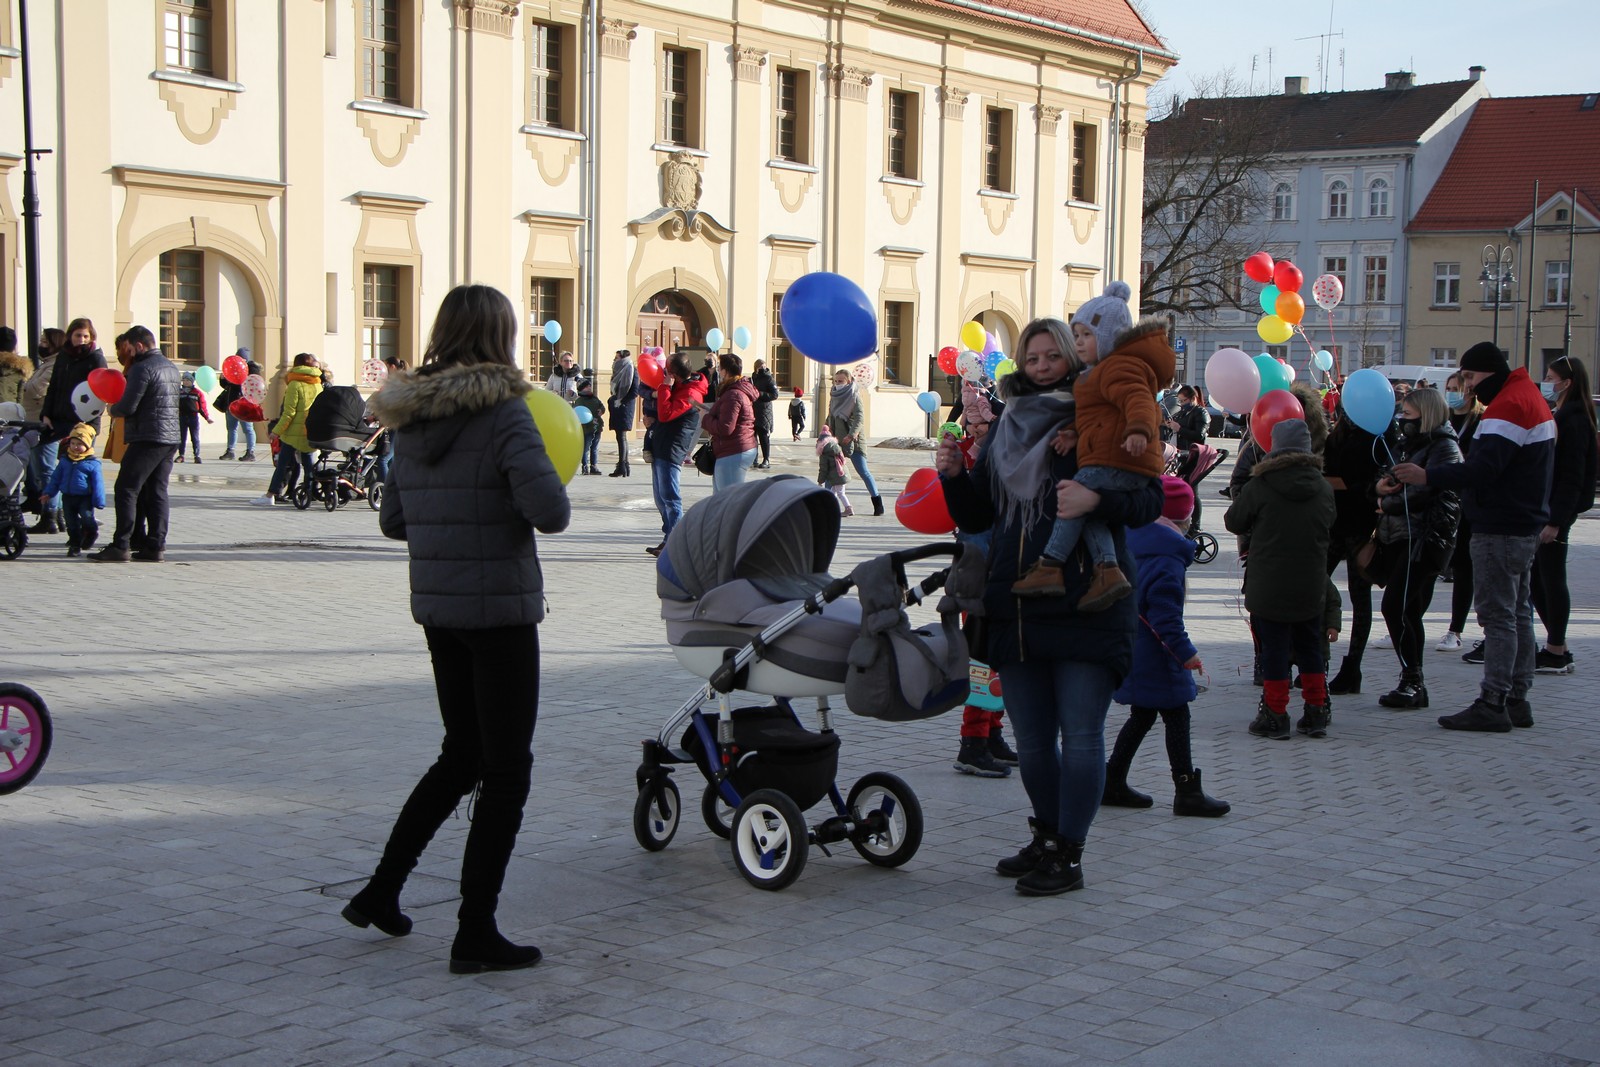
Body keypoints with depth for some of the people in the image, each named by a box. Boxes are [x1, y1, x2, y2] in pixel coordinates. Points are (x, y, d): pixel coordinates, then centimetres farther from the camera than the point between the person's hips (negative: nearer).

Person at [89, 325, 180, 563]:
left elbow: (128, 407, -16)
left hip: (147, 438, -9)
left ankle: (121, 546, -7)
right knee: (157, 492, 10)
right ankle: (155, 546, 7)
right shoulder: (171, 367, 17)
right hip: (171, 439, 9)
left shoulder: (142, 368, -12)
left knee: (126, 490, -4)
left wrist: (113, 408, 6)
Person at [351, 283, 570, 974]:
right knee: (506, 769, 3)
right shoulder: (502, 411, -15)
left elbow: (392, 520, 12)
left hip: (436, 607, 7)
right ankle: (475, 934, 6)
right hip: (501, 609, -7)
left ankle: (381, 890, 24)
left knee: (462, 754, 22)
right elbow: (549, 511, -24)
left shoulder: (411, 418, 6)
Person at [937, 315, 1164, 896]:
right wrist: (954, 477, -1)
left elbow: (1150, 499, -11)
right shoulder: (1006, 427, 15)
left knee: (1080, 735, -3)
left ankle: (1069, 856, 3)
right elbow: (977, 517, 18)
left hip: (1085, 605, -5)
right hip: (1016, 606, 6)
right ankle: (1047, 838, 27)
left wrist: (1097, 500, -29)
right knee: (1031, 739, 12)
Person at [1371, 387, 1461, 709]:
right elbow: (1387, 485, 20)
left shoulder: (1444, 447, -7)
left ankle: (1412, 681, -11)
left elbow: (1425, 492, -19)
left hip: (1424, 540, -9)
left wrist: (1388, 503, -5)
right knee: (1408, 612, 8)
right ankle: (1413, 685, 12)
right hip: (1398, 539, 9)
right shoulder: (1412, 445, 22)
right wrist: (1379, 486, -5)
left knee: (1394, 607, -15)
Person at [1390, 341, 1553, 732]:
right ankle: (1516, 700, 20)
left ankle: (1492, 704, -9)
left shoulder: (1507, 406, -17)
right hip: (1525, 525, 11)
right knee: (1518, 613, 14)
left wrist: (1428, 477, -27)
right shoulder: (1531, 398, 17)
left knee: (1497, 616, -9)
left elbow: (1483, 469, -27)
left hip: (1500, 530, -11)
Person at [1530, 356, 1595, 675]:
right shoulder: (1563, 417, 15)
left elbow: (1572, 476, -19)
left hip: (1557, 509, -10)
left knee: (1551, 579, -3)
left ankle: (1556, 654, 4)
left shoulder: (1572, 421, -15)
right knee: (1538, 578, 13)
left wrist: (1555, 521, -22)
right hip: (1544, 507, 10)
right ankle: (1557, 647, 20)